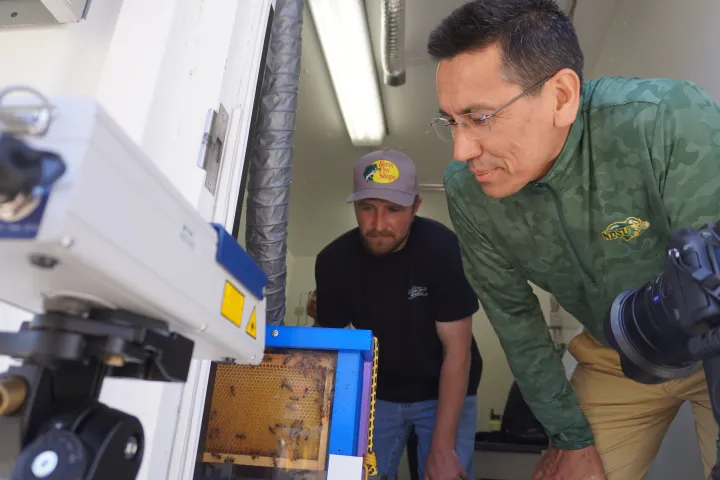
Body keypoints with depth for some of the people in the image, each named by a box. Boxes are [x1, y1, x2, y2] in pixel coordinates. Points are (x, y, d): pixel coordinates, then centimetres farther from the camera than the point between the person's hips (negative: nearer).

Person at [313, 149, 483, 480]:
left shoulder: (444, 249, -24)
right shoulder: (333, 260, -14)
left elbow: (457, 350, -21)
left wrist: (442, 447, -21)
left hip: (445, 393, -2)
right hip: (377, 393, 3)